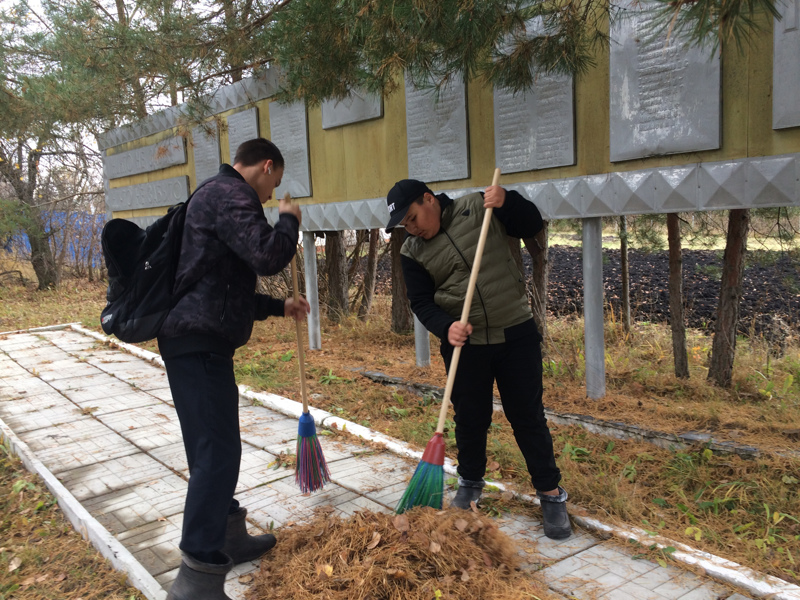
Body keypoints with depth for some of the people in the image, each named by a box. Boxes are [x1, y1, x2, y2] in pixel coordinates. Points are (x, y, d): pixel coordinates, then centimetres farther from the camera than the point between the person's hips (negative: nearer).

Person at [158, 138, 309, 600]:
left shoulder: (218, 196, 24)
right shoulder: (229, 194, -10)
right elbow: (269, 255, -24)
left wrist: (280, 307, 29)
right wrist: (289, 219, -4)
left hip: (198, 340, 11)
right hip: (200, 342, -11)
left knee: (215, 446, 18)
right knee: (218, 450, -10)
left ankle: (229, 535, 32)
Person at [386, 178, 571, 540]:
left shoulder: (477, 207, -3)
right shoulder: (412, 252, -1)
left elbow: (532, 226, 2)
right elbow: (421, 302, -4)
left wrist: (506, 201, -16)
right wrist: (446, 328, -22)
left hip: (516, 334, -1)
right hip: (464, 344, 1)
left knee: (528, 416, 4)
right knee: (469, 418, 11)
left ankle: (551, 494, 17)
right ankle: (470, 483, 34)